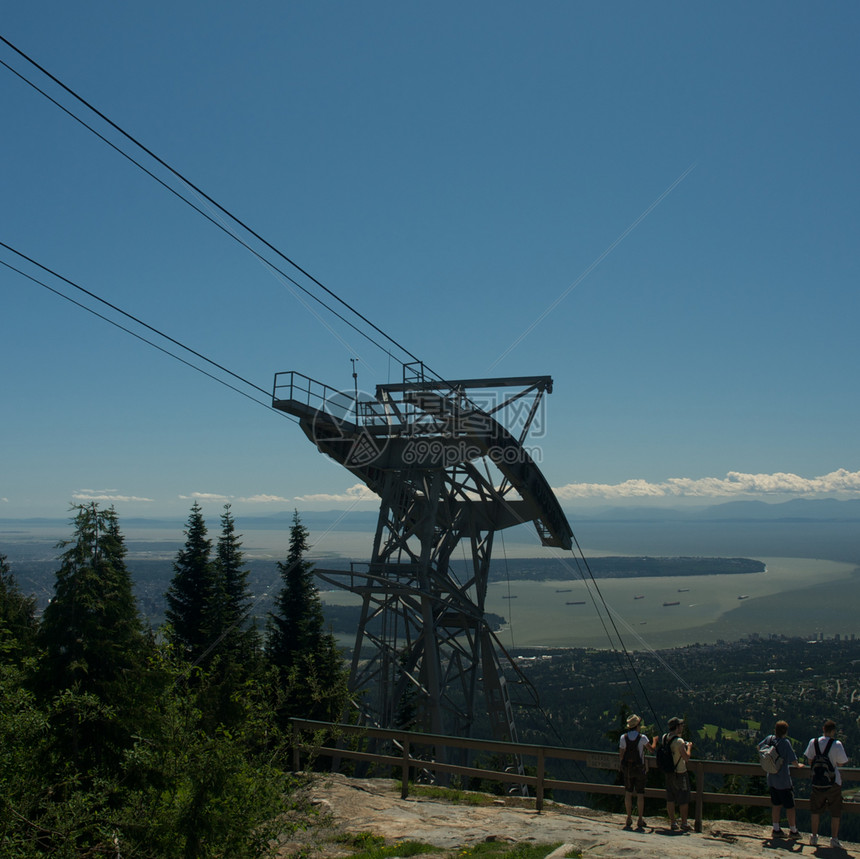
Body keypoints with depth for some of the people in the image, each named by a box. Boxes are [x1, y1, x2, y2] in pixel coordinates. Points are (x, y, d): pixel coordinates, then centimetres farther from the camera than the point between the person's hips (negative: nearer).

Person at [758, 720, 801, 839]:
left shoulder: (769, 739, -1)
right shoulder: (785, 742, -19)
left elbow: (759, 747, 17)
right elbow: (793, 760, -20)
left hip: (771, 779, 6)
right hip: (783, 780, -6)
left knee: (776, 805, 15)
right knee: (790, 806, 8)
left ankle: (776, 830, 20)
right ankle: (793, 831, 17)